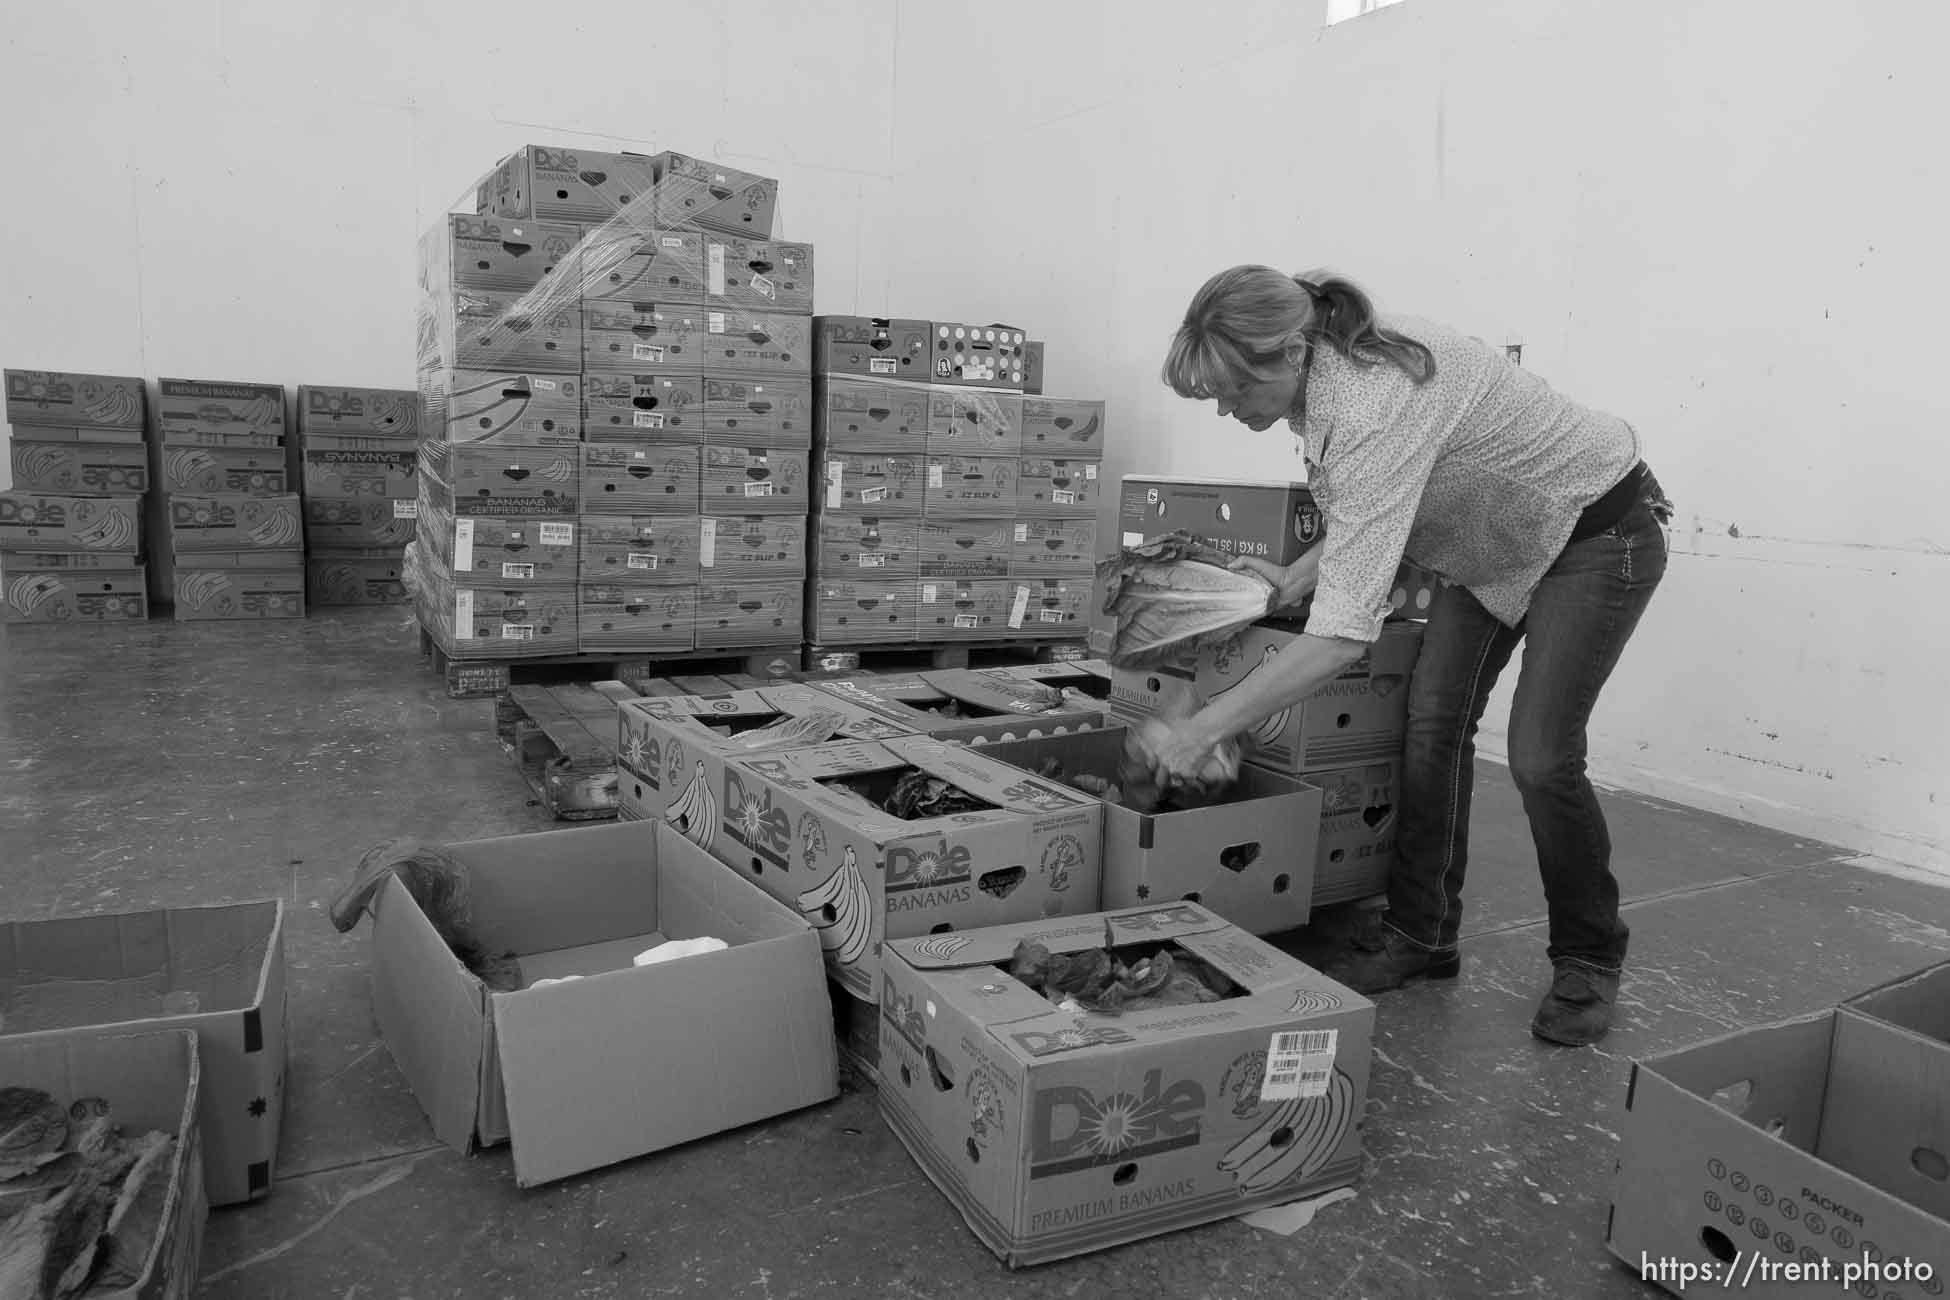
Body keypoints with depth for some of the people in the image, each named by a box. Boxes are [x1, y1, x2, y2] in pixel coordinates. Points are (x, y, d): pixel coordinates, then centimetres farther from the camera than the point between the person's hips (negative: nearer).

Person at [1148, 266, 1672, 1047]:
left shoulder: (1377, 405, -39)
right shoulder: (1327, 376, -11)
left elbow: (1346, 633, -43)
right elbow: (1367, 517, 8)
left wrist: (1206, 727, -38)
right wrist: (1294, 581, -6)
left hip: (1596, 531, -8)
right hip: (1494, 541, 8)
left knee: (1541, 756, -12)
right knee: (1432, 723, -1)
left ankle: (1589, 961, 12)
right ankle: (1420, 933, 12)